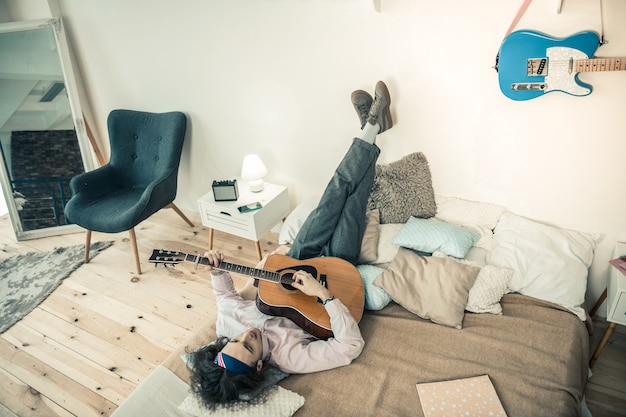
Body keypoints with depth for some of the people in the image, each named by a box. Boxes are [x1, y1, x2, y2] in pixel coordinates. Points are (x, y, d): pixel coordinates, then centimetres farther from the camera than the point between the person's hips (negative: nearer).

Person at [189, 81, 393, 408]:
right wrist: (324, 293, -46)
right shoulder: (289, 358, -37)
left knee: (336, 191, -5)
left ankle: (370, 128, 14)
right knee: (351, 202, -8)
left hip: (291, 272, 4)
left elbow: (226, 296, 0)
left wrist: (217, 271, -17)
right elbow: (351, 346, -38)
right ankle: (371, 130, 15)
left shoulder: (226, 326, -23)